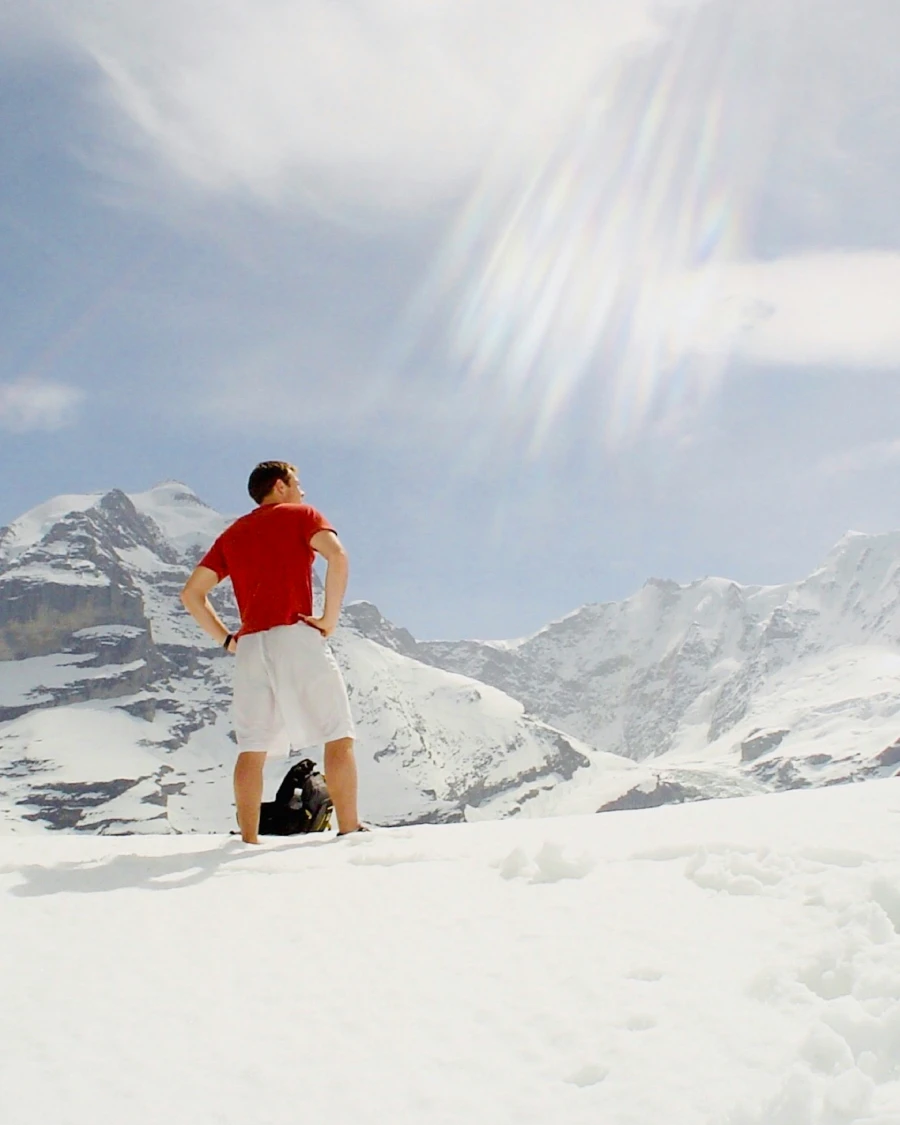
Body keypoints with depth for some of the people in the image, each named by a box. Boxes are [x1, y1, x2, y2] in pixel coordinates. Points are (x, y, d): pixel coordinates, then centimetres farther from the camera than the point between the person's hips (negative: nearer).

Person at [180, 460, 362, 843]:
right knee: (339, 735, -1)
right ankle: (349, 830, -7)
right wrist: (329, 618, -10)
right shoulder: (300, 515, 8)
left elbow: (191, 593, 16)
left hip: (250, 646, 5)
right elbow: (337, 556, -13)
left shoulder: (232, 534, 22)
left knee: (252, 748, 5)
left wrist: (225, 639, 14)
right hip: (297, 636, -5)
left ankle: (249, 840, 1)